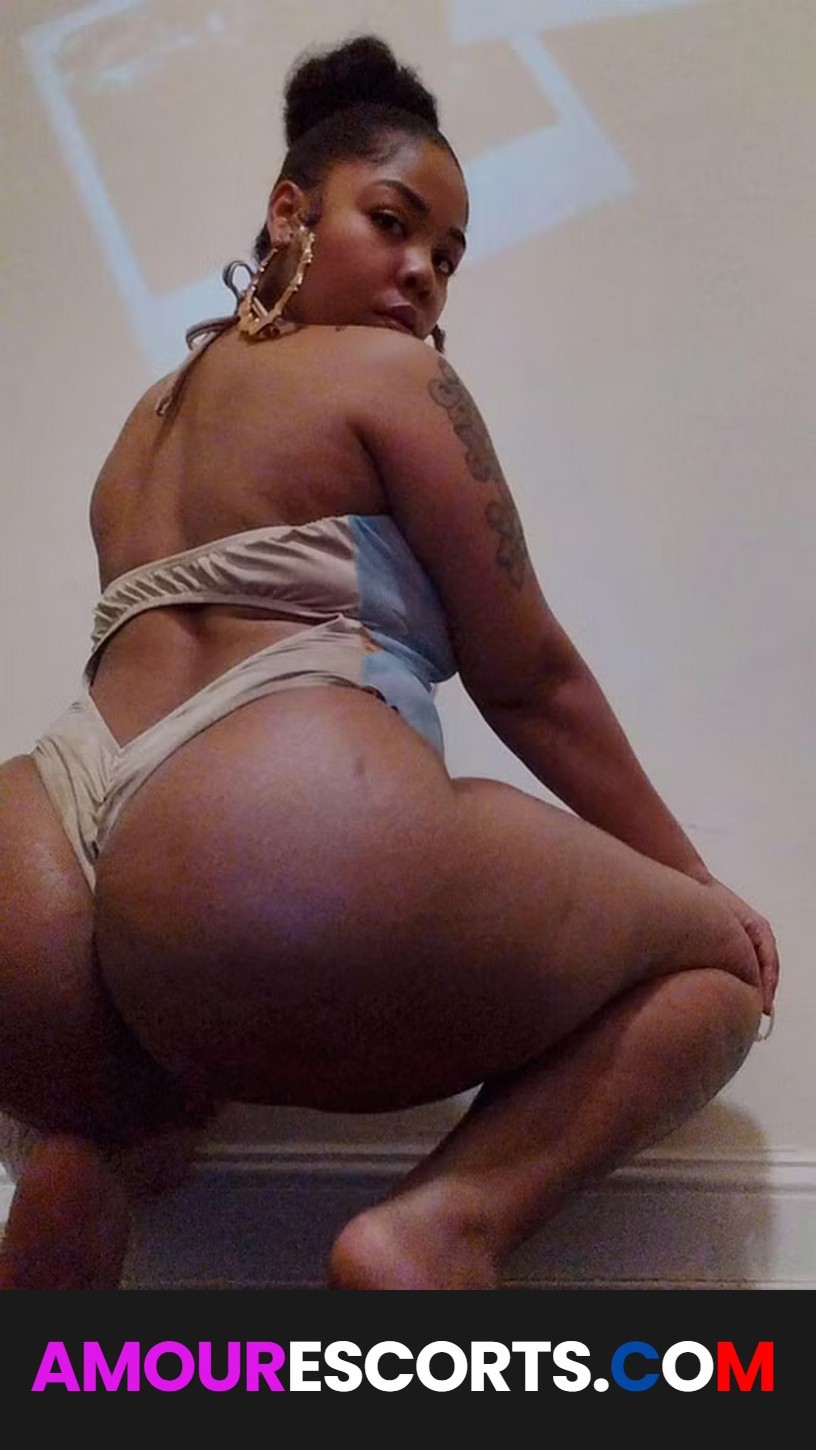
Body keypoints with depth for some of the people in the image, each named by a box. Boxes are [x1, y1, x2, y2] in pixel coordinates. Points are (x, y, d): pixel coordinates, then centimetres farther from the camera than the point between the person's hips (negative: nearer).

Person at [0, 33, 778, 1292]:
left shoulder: (145, 423, 32)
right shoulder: (392, 372, 10)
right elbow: (526, 679, 10)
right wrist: (692, 886, 23)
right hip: (291, 862, -7)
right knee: (717, 966, 15)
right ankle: (447, 1226, -11)